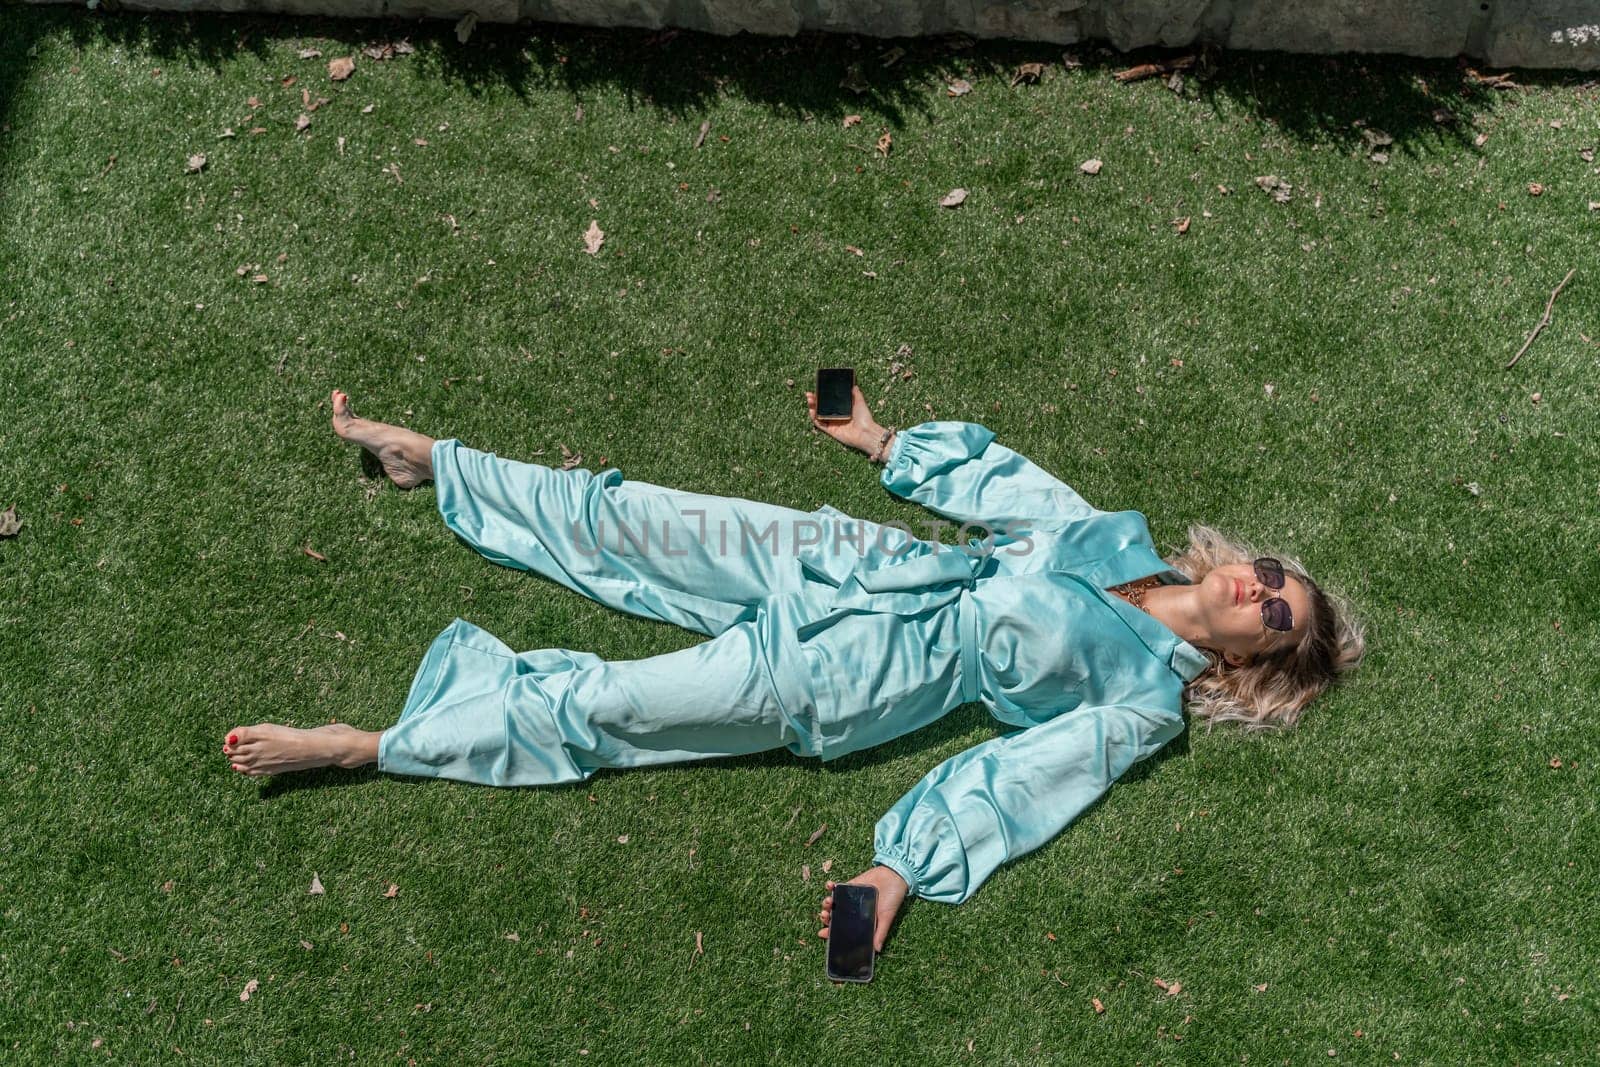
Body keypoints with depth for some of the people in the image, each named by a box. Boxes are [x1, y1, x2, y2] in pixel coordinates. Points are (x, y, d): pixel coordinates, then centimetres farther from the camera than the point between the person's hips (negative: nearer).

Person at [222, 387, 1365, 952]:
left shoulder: (1149, 698, -3)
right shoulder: (1112, 534, 10)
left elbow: (1021, 779, -12)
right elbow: (994, 476, 18)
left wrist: (904, 866, -19)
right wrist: (884, 439, 17)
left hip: (839, 680, -5)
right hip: (857, 560, 5)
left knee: (605, 707, -11)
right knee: (633, 522, 0)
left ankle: (367, 745, -2)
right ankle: (428, 458, 16)